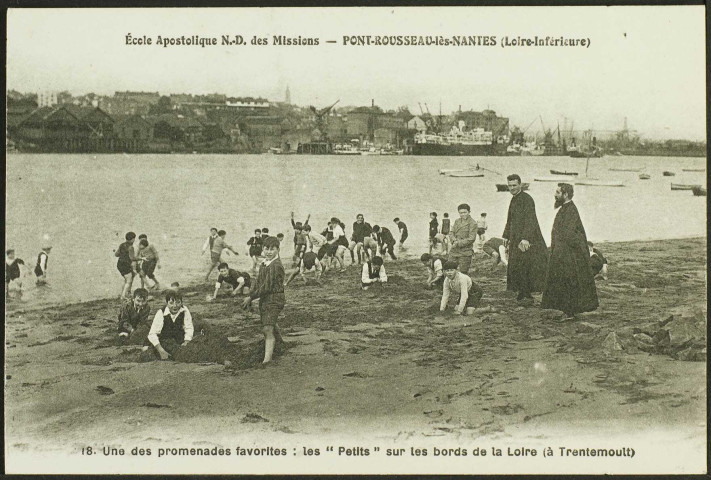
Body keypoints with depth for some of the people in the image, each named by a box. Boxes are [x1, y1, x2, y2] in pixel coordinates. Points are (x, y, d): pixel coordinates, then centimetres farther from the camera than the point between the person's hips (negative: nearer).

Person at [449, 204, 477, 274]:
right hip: (454, 251, 6)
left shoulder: (472, 223, -7)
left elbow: (471, 239, -12)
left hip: (465, 253, -6)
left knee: (463, 273, -1)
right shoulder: (457, 221, 12)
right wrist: (454, 240, -6)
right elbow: (452, 232, 16)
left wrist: (458, 243, -15)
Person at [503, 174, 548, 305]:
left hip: (525, 240, -9)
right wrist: (506, 236, 22)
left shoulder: (526, 199, -13)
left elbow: (530, 220, -21)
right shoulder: (514, 200, 16)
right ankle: (523, 294, 14)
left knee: (522, 266, -10)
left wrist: (525, 238, -29)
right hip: (516, 239, 9)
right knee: (516, 266, 8)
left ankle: (526, 295, -5)